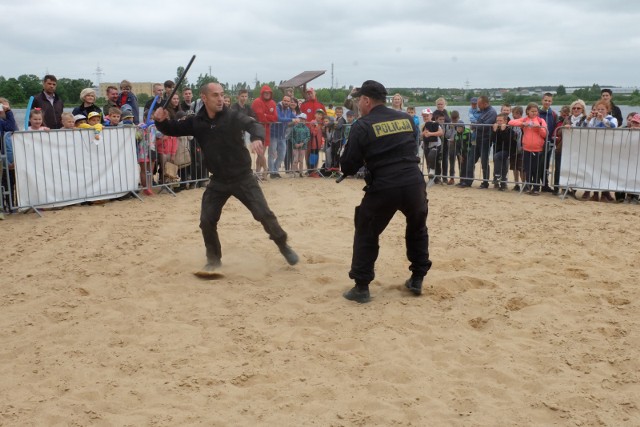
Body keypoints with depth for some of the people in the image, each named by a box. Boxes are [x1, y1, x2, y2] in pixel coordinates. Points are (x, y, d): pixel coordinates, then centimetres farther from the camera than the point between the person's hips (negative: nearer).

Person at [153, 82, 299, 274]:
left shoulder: (233, 117, -14)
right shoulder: (196, 122, -3)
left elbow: (253, 124, -31)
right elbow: (173, 129, 7)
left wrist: (257, 138, -55)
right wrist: (162, 121, -16)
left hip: (243, 178, -3)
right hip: (218, 181, 3)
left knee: (264, 214, -4)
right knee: (207, 220, 2)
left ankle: (283, 246, 19)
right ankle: (214, 259, 23)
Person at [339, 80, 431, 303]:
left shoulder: (362, 126, -3)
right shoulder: (406, 118, 12)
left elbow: (348, 167, -4)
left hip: (383, 188, -4)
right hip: (414, 184, 4)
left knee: (366, 235, 14)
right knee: (417, 230, 27)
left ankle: (361, 287, 13)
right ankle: (417, 280, 30)